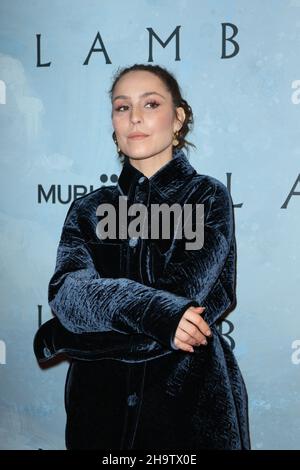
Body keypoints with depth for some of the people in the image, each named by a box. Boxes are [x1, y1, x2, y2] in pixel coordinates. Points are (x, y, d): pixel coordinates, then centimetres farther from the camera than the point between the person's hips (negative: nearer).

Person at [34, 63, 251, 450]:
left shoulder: (209, 196, -3)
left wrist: (56, 336, -11)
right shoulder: (90, 208, 6)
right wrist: (148, 308, -30)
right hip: (101, 401, 3)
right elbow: (65, 292, -10)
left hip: (190, 401, -2)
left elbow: (184, 295, -16)